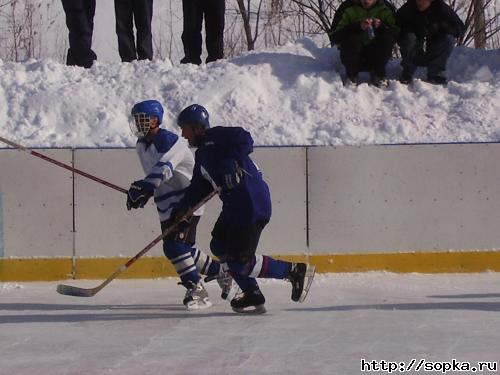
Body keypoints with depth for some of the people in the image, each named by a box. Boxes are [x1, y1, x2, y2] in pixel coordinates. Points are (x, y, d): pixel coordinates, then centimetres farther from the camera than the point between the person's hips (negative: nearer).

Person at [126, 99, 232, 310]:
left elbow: (163, 169, -36)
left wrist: (143, 188, -48)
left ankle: (196, 291, -16)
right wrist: (143, 192, 11)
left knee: (174, 246, -20)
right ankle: (220, 272, 31)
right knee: (184, 249, 13)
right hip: (167, 205, 9)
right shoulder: (142, 145, 12)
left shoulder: (168, 141, -18)